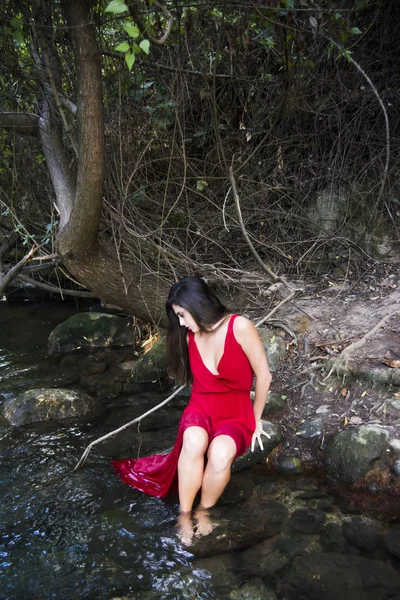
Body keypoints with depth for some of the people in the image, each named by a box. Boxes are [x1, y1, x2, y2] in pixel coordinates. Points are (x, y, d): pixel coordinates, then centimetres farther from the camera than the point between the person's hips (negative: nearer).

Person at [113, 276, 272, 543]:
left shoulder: (240, 327, -17)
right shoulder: (191, 335, -1)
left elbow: (263, 375, -8)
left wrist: (255, 419, 1)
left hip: (236, 414, -2)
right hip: (201, 408, 3)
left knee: (220, 452, -36)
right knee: (194, 441, -35)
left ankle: (204, 510, -8)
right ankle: (184, 514, -16)